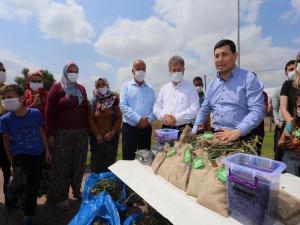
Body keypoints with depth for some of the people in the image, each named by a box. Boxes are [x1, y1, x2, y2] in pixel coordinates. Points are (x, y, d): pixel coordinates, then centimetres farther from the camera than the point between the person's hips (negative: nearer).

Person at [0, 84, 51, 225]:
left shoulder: (35, 113, -11)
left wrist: (47, 150, 7)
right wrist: (12, 162, 6)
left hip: (37, 154, 2)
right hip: (20, 154, -1)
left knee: (34, 184, 12)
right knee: (21, 184, -26)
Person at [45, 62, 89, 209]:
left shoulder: (81, 88, 11)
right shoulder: (57, 88, -1)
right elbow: (49, 112, -4)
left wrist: (87, 130, 10)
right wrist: (50, 134, -8)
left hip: (81, 133, 4)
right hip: (62, 133, -3)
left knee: (79, 164, 11)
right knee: (62, 165, 5)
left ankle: (77, 190, 29)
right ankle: (61, 196, 21)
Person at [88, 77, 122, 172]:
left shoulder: (114, 100, 2)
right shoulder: (94, 102, 5)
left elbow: (119, 118, -2)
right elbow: (91, 120, 1)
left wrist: (112, 133, -11)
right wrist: (97, 135, -8)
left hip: (111, 137, -1)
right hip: (97, 138, 1)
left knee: (110, 162, 5)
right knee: (97, 162, 8)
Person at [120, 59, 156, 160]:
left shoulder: (150, 88, 11)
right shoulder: (126, 86, 3)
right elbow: (123, 106, -9)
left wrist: (148, 120, -13)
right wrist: (139, 119, -15)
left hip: (146, 128, 3)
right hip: (129, 128, -3)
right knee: (128, 159, 3)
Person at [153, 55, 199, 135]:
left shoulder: (190, 88, 4)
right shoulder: (164, 89, 16)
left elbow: (194, 109, -6)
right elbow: (156, 108, 13)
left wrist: (176, 118, -14)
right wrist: (164, 116, -8)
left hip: (184, 129, -3)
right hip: (166, 128, 3)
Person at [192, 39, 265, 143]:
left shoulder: (249, 78, -2)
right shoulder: (212, 84, 13)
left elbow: (257, 111, -10)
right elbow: (203, 111, 18)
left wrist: (237, 132, -22)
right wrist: (194, 133, 7)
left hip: (242, 138, -4)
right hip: (217, 138, 4)